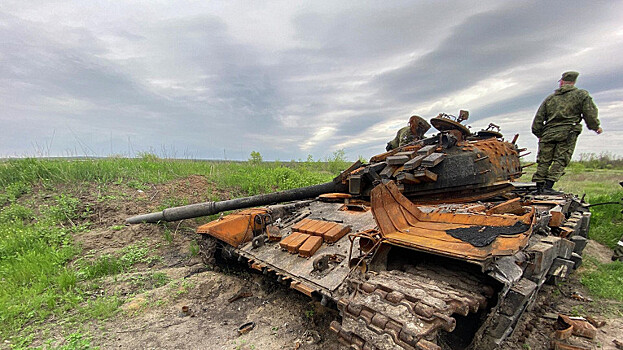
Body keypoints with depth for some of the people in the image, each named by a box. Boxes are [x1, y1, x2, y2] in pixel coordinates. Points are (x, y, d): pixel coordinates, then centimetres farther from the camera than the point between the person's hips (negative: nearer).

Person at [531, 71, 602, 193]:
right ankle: (548, 186, -14)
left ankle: (539, 186, 4)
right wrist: (595, 127, 16)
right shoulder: (582, 94, 9)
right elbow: (590, 113, 2)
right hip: (568, 134, -2)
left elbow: (538, 119, 13)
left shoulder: (550, 98, 16)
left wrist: (539, 134, 21)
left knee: (543, 161, 4)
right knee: (560, 160, -3)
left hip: (548, 134, 2)